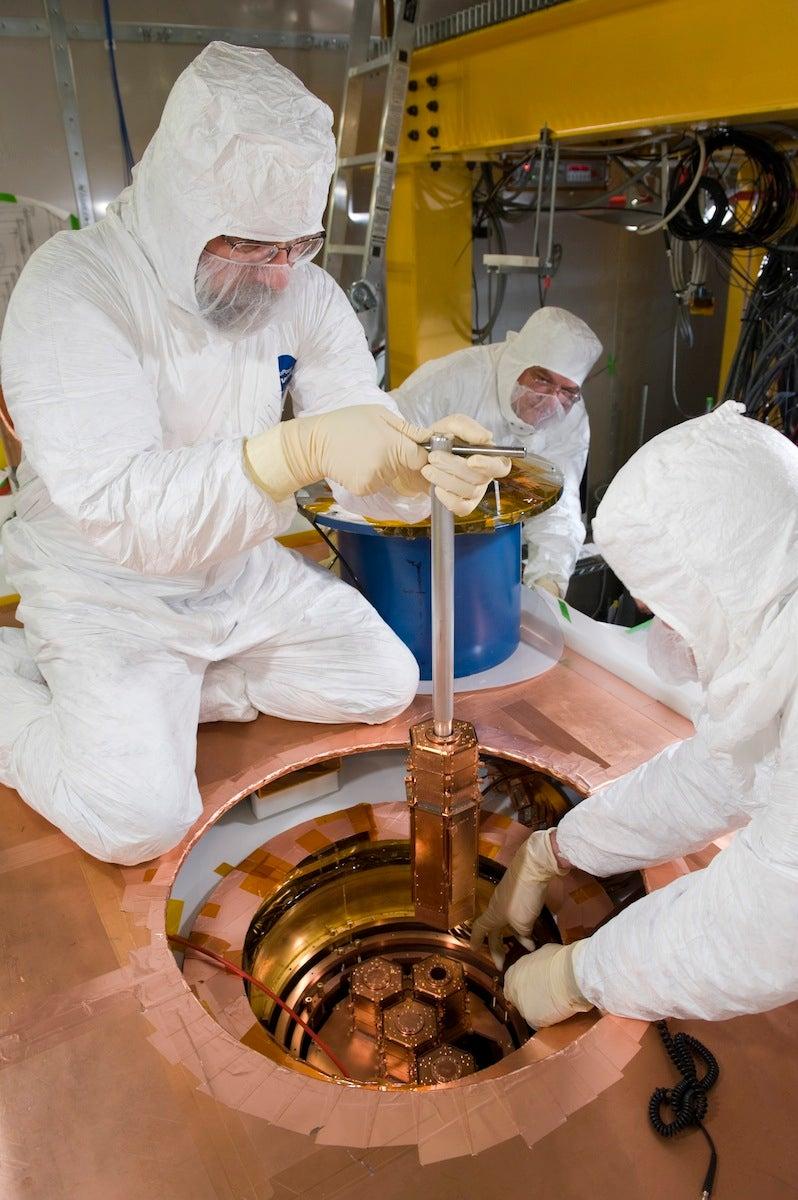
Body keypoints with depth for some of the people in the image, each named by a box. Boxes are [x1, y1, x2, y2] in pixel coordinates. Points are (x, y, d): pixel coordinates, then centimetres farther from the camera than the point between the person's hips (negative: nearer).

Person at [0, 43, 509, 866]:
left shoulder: (304, 290, -5)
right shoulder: (71, 288, -23)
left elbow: (361, 448, -7)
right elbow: (118, 506, -33)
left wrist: (429, 462, -32)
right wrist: (302, 450, -46)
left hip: (248, 575, 6)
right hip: (110, 596, -5)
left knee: (386, 684, 4)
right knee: (138, 818, -18)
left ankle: (164, 693, 13)